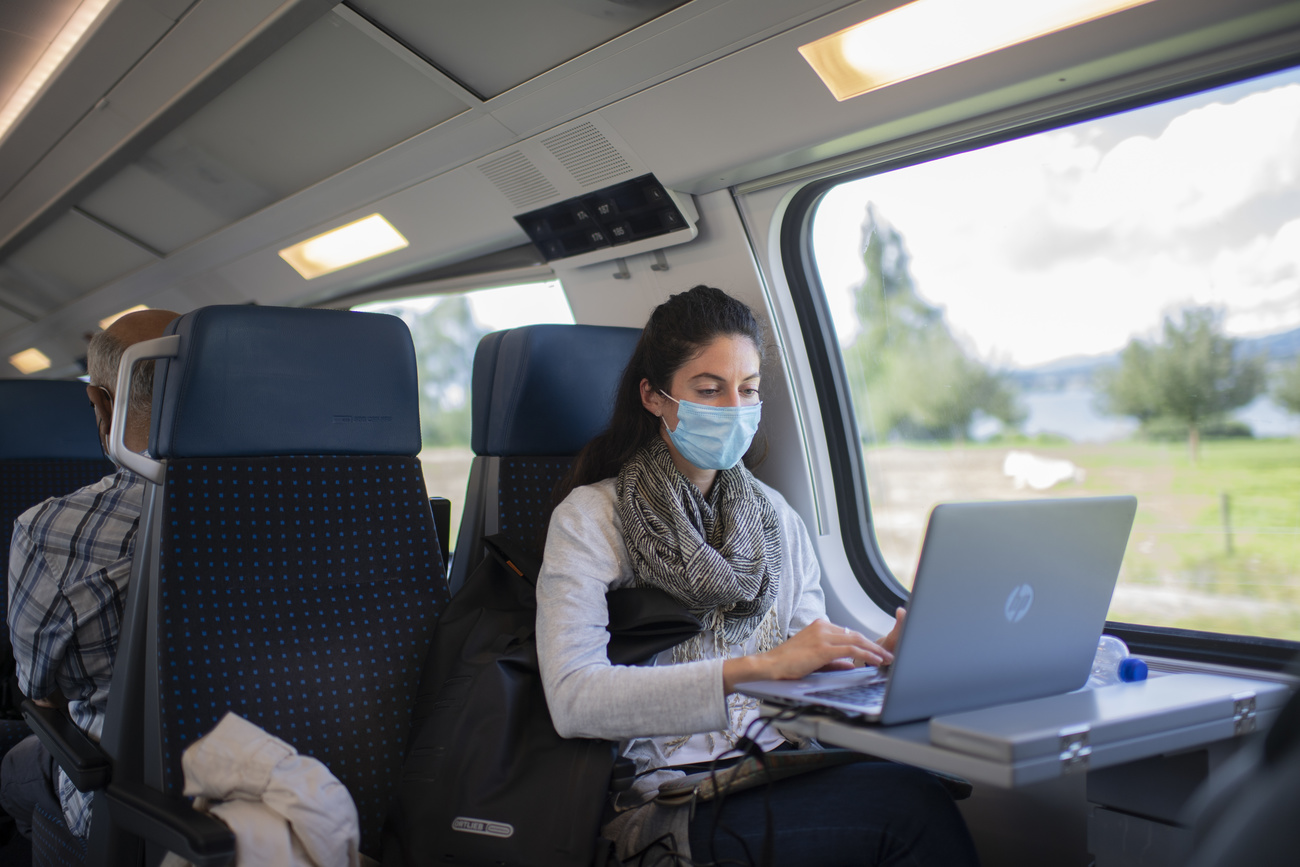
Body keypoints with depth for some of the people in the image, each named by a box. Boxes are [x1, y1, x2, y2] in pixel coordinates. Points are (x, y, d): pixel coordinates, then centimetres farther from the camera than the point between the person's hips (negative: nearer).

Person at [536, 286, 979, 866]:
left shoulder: (774, 516, 14)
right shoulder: (590, 518, -3)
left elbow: (809, 668, 13)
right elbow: (573, 698, -18)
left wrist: (878, 655, -10)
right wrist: (757, 667, -25)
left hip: (779, 770, 5)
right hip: (668, 801, -5)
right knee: (909, 802, -27)